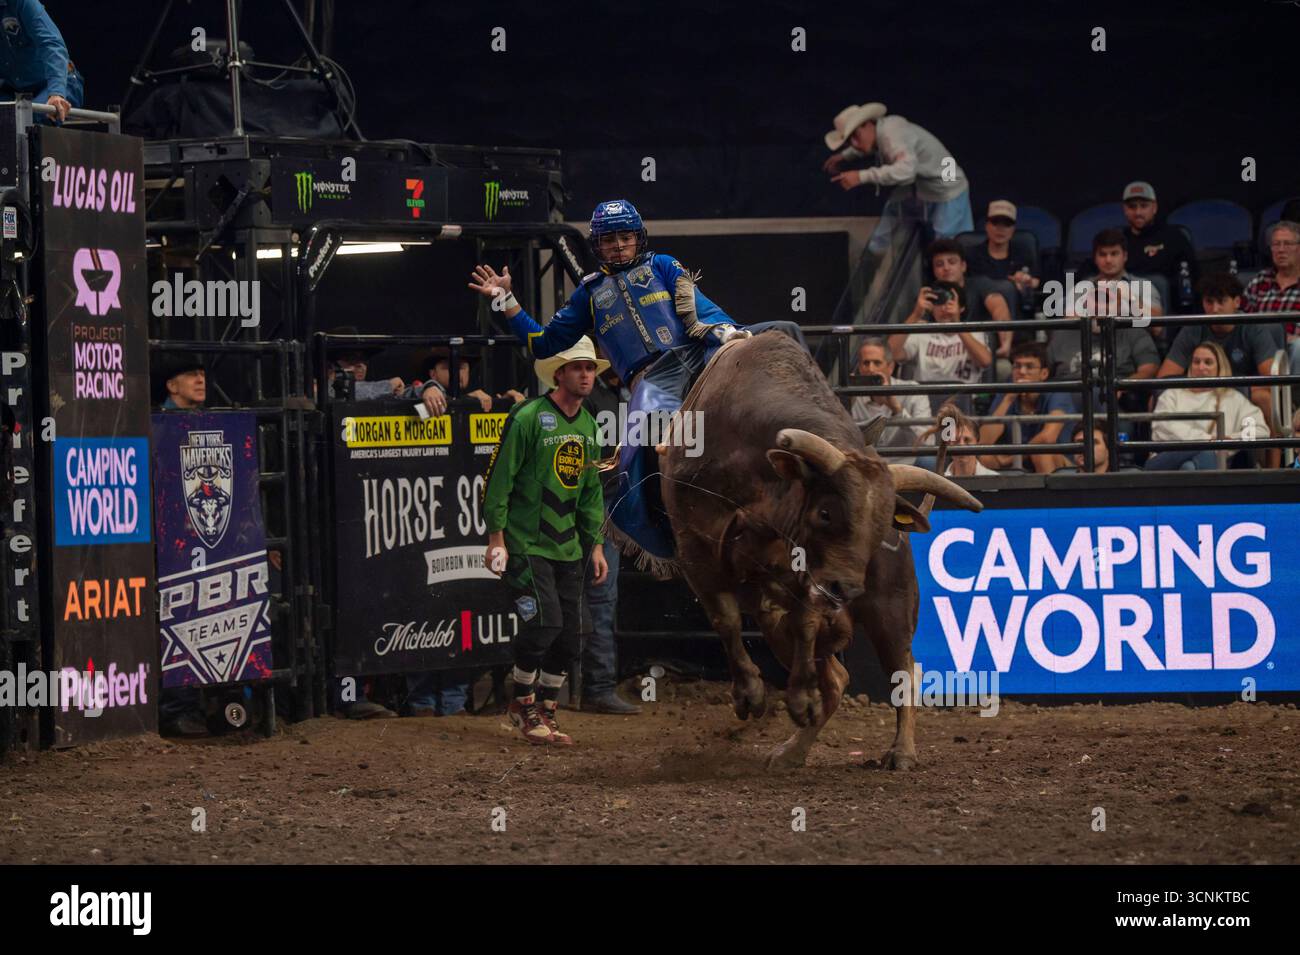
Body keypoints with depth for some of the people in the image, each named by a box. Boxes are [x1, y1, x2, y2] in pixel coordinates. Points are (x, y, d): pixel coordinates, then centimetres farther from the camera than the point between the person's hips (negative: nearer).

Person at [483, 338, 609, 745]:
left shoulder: (588, 426, 12)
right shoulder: (528, 418, -11)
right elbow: (499, 478, -11)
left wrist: (596, 544, 17)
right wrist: (496, 538, -13)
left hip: (567, 546, 7)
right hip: (525, 543, -7)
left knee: (570, 635, 4)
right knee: (544, 621, -17)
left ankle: (545, 713, 17)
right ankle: (522, 703, 2)